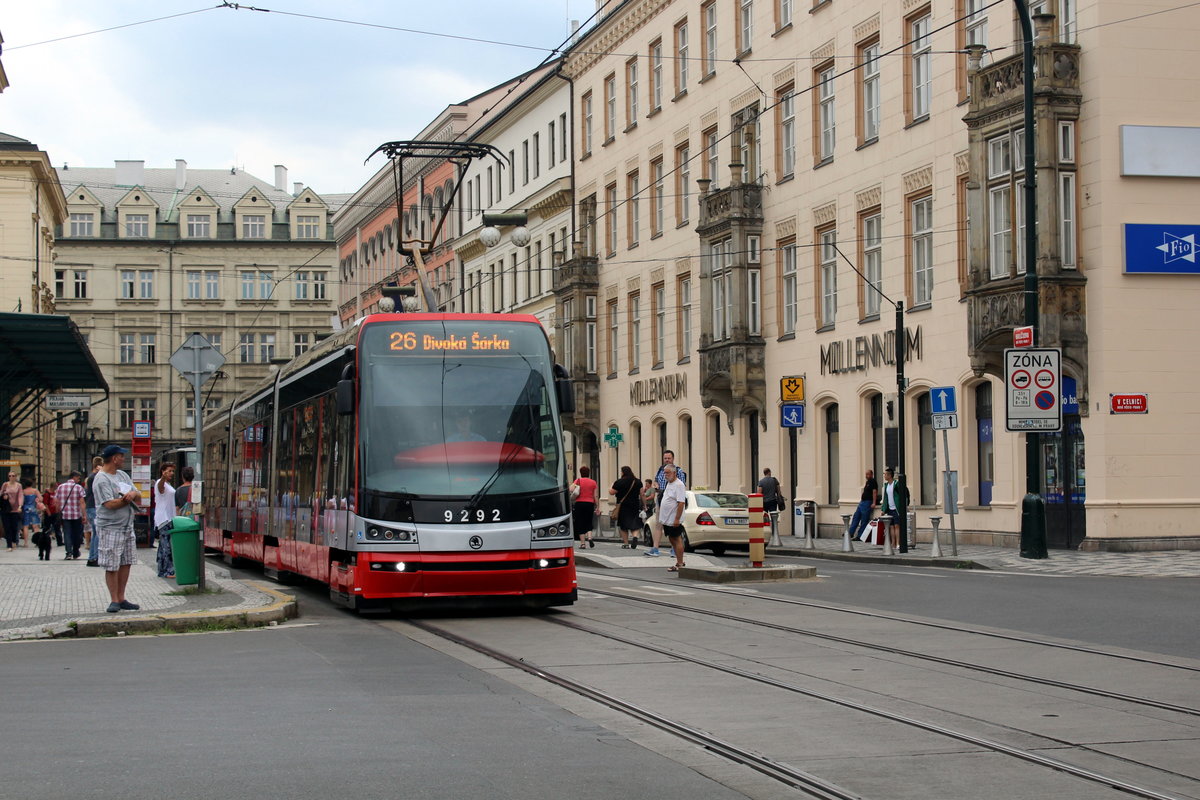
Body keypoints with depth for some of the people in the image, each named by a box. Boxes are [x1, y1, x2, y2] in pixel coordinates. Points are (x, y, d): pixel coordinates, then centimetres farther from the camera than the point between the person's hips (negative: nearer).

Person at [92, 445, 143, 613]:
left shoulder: (123, 475, 15)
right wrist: (128, 499, -7)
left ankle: (121, 599, 15)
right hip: (110, 528, -8)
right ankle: (114, 601, 2)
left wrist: (133, 494, -10)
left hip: (127, 527, 8)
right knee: (112, 566, -4)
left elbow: (138, 497, 14)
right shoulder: (101, 479, -11)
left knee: (125, 563, 9)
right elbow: (110, 504, -21)